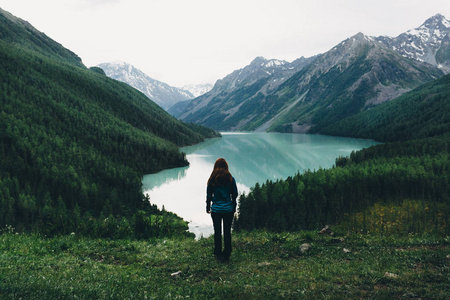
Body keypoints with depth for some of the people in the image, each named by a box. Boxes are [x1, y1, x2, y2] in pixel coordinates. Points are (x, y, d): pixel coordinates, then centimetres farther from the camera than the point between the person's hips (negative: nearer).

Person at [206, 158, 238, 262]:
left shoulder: (212, 180, -7)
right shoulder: (230, 179, -6)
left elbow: (209, 195, -1)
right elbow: (235, 194, 1)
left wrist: (208, 207, 11)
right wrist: (234, 207, 13)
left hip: (216, 210, 0)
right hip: (228, 209, 1)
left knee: (217, 232, 10)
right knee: (227, 232, 8)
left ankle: (218, 254, 17)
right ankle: (227, 254, 14)